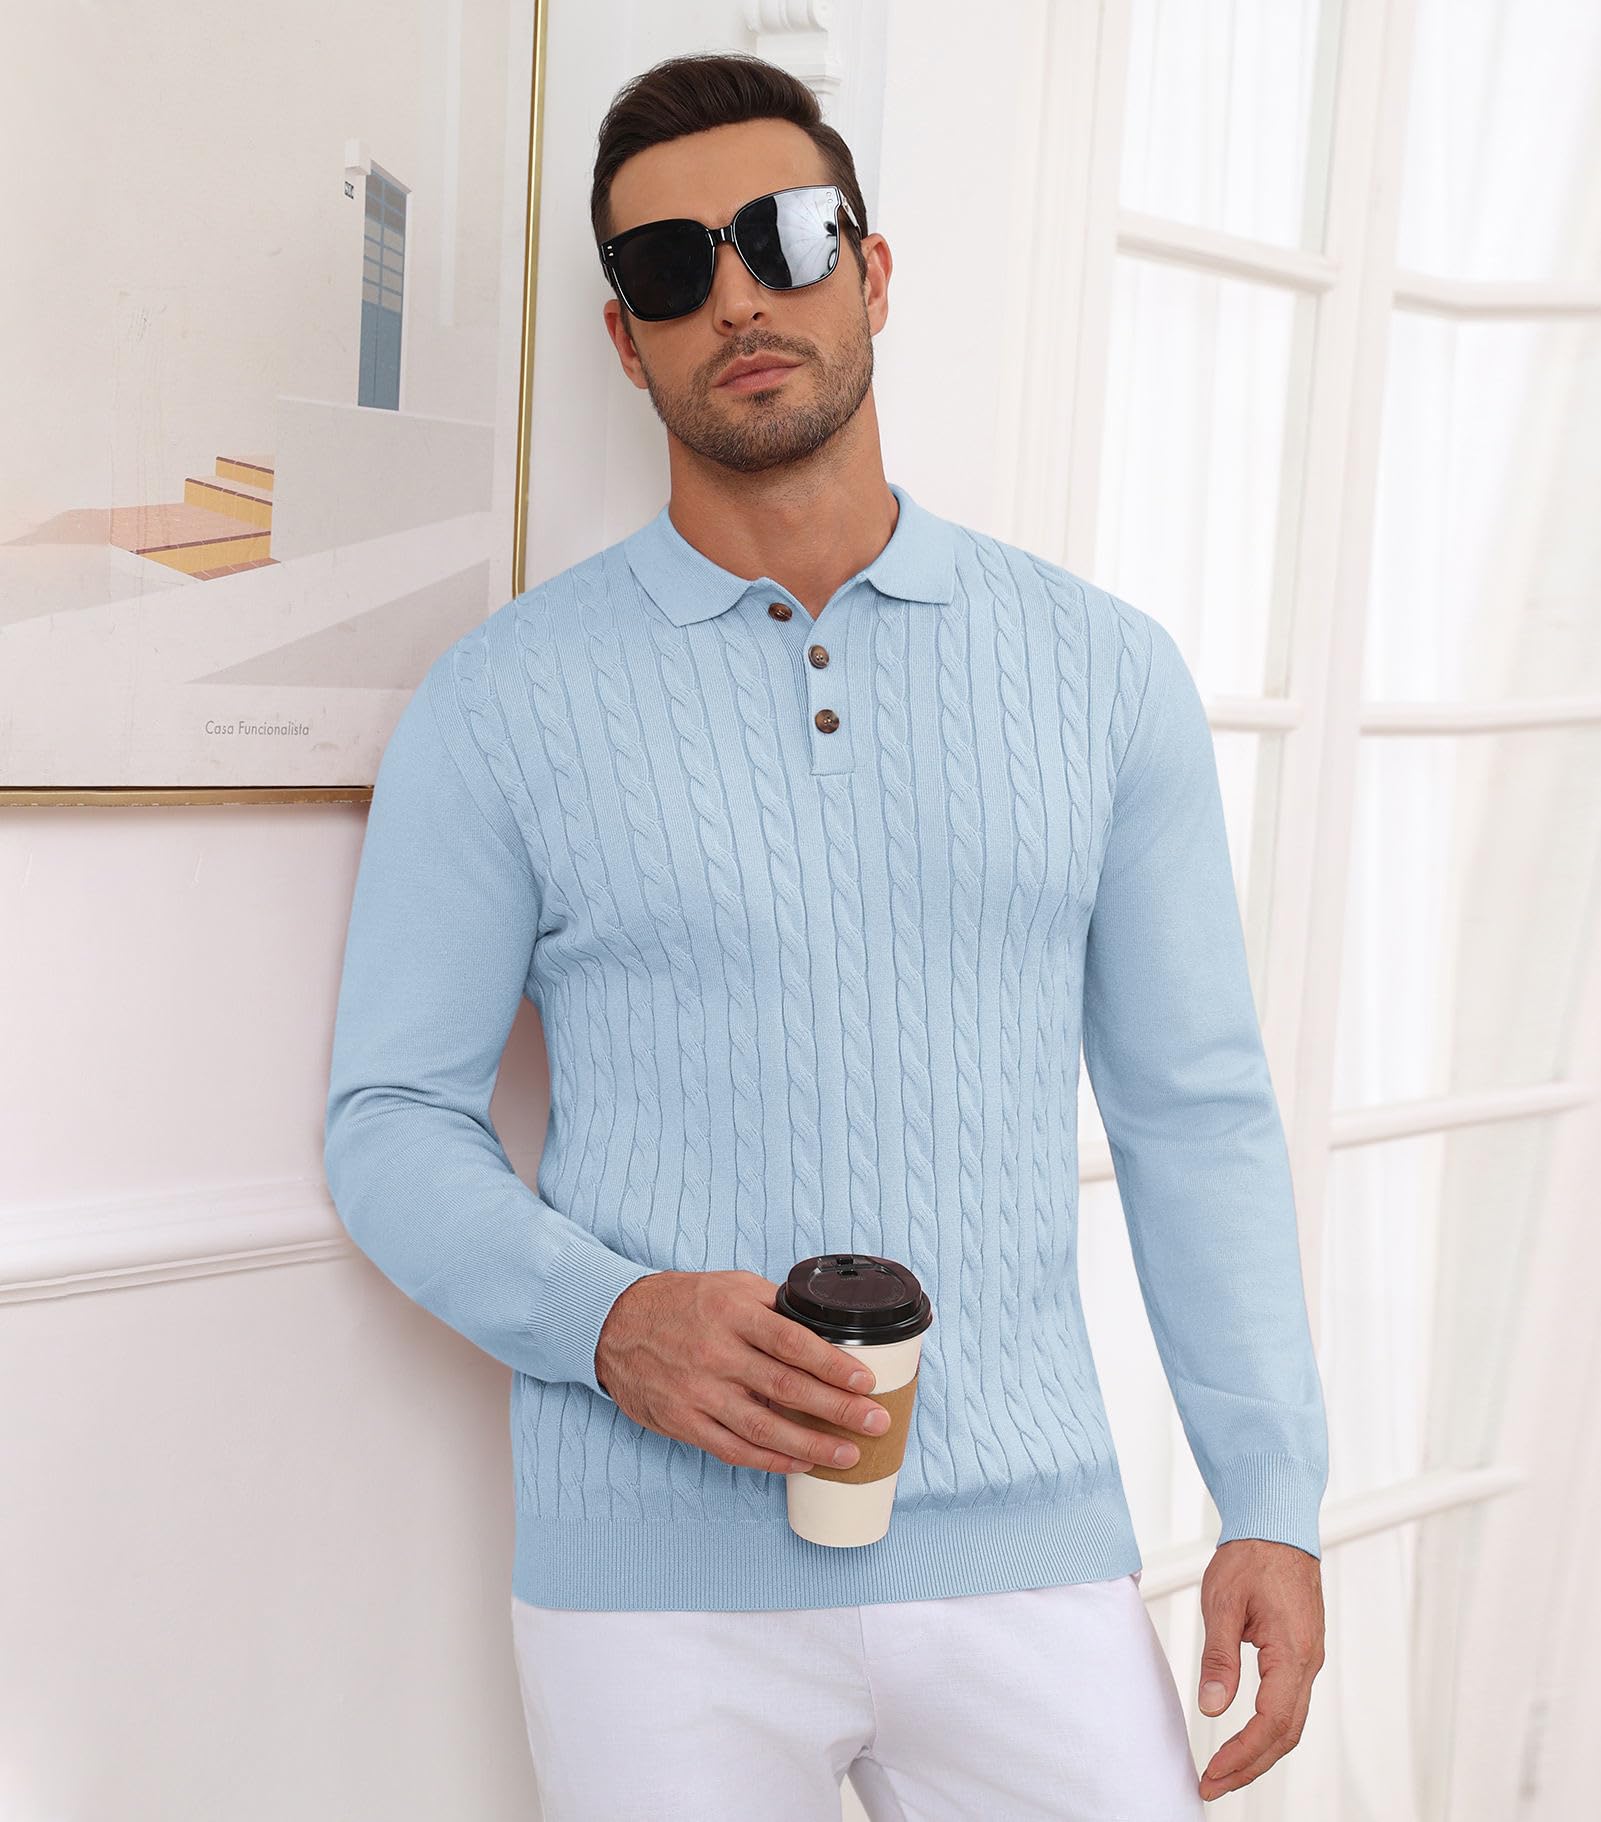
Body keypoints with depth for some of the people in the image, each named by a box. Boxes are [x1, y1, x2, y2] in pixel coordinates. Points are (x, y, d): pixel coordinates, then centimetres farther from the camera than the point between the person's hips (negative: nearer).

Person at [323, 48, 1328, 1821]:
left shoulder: (1103, 668, 4)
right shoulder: (499, 702, -2)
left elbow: (1194, 1105, 6)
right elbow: (394, 1120, 1)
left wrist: (1274, 1501, 2)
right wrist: (604, 1319, -16)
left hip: (1027, 1557, 2)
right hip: (657, 1582, -1)